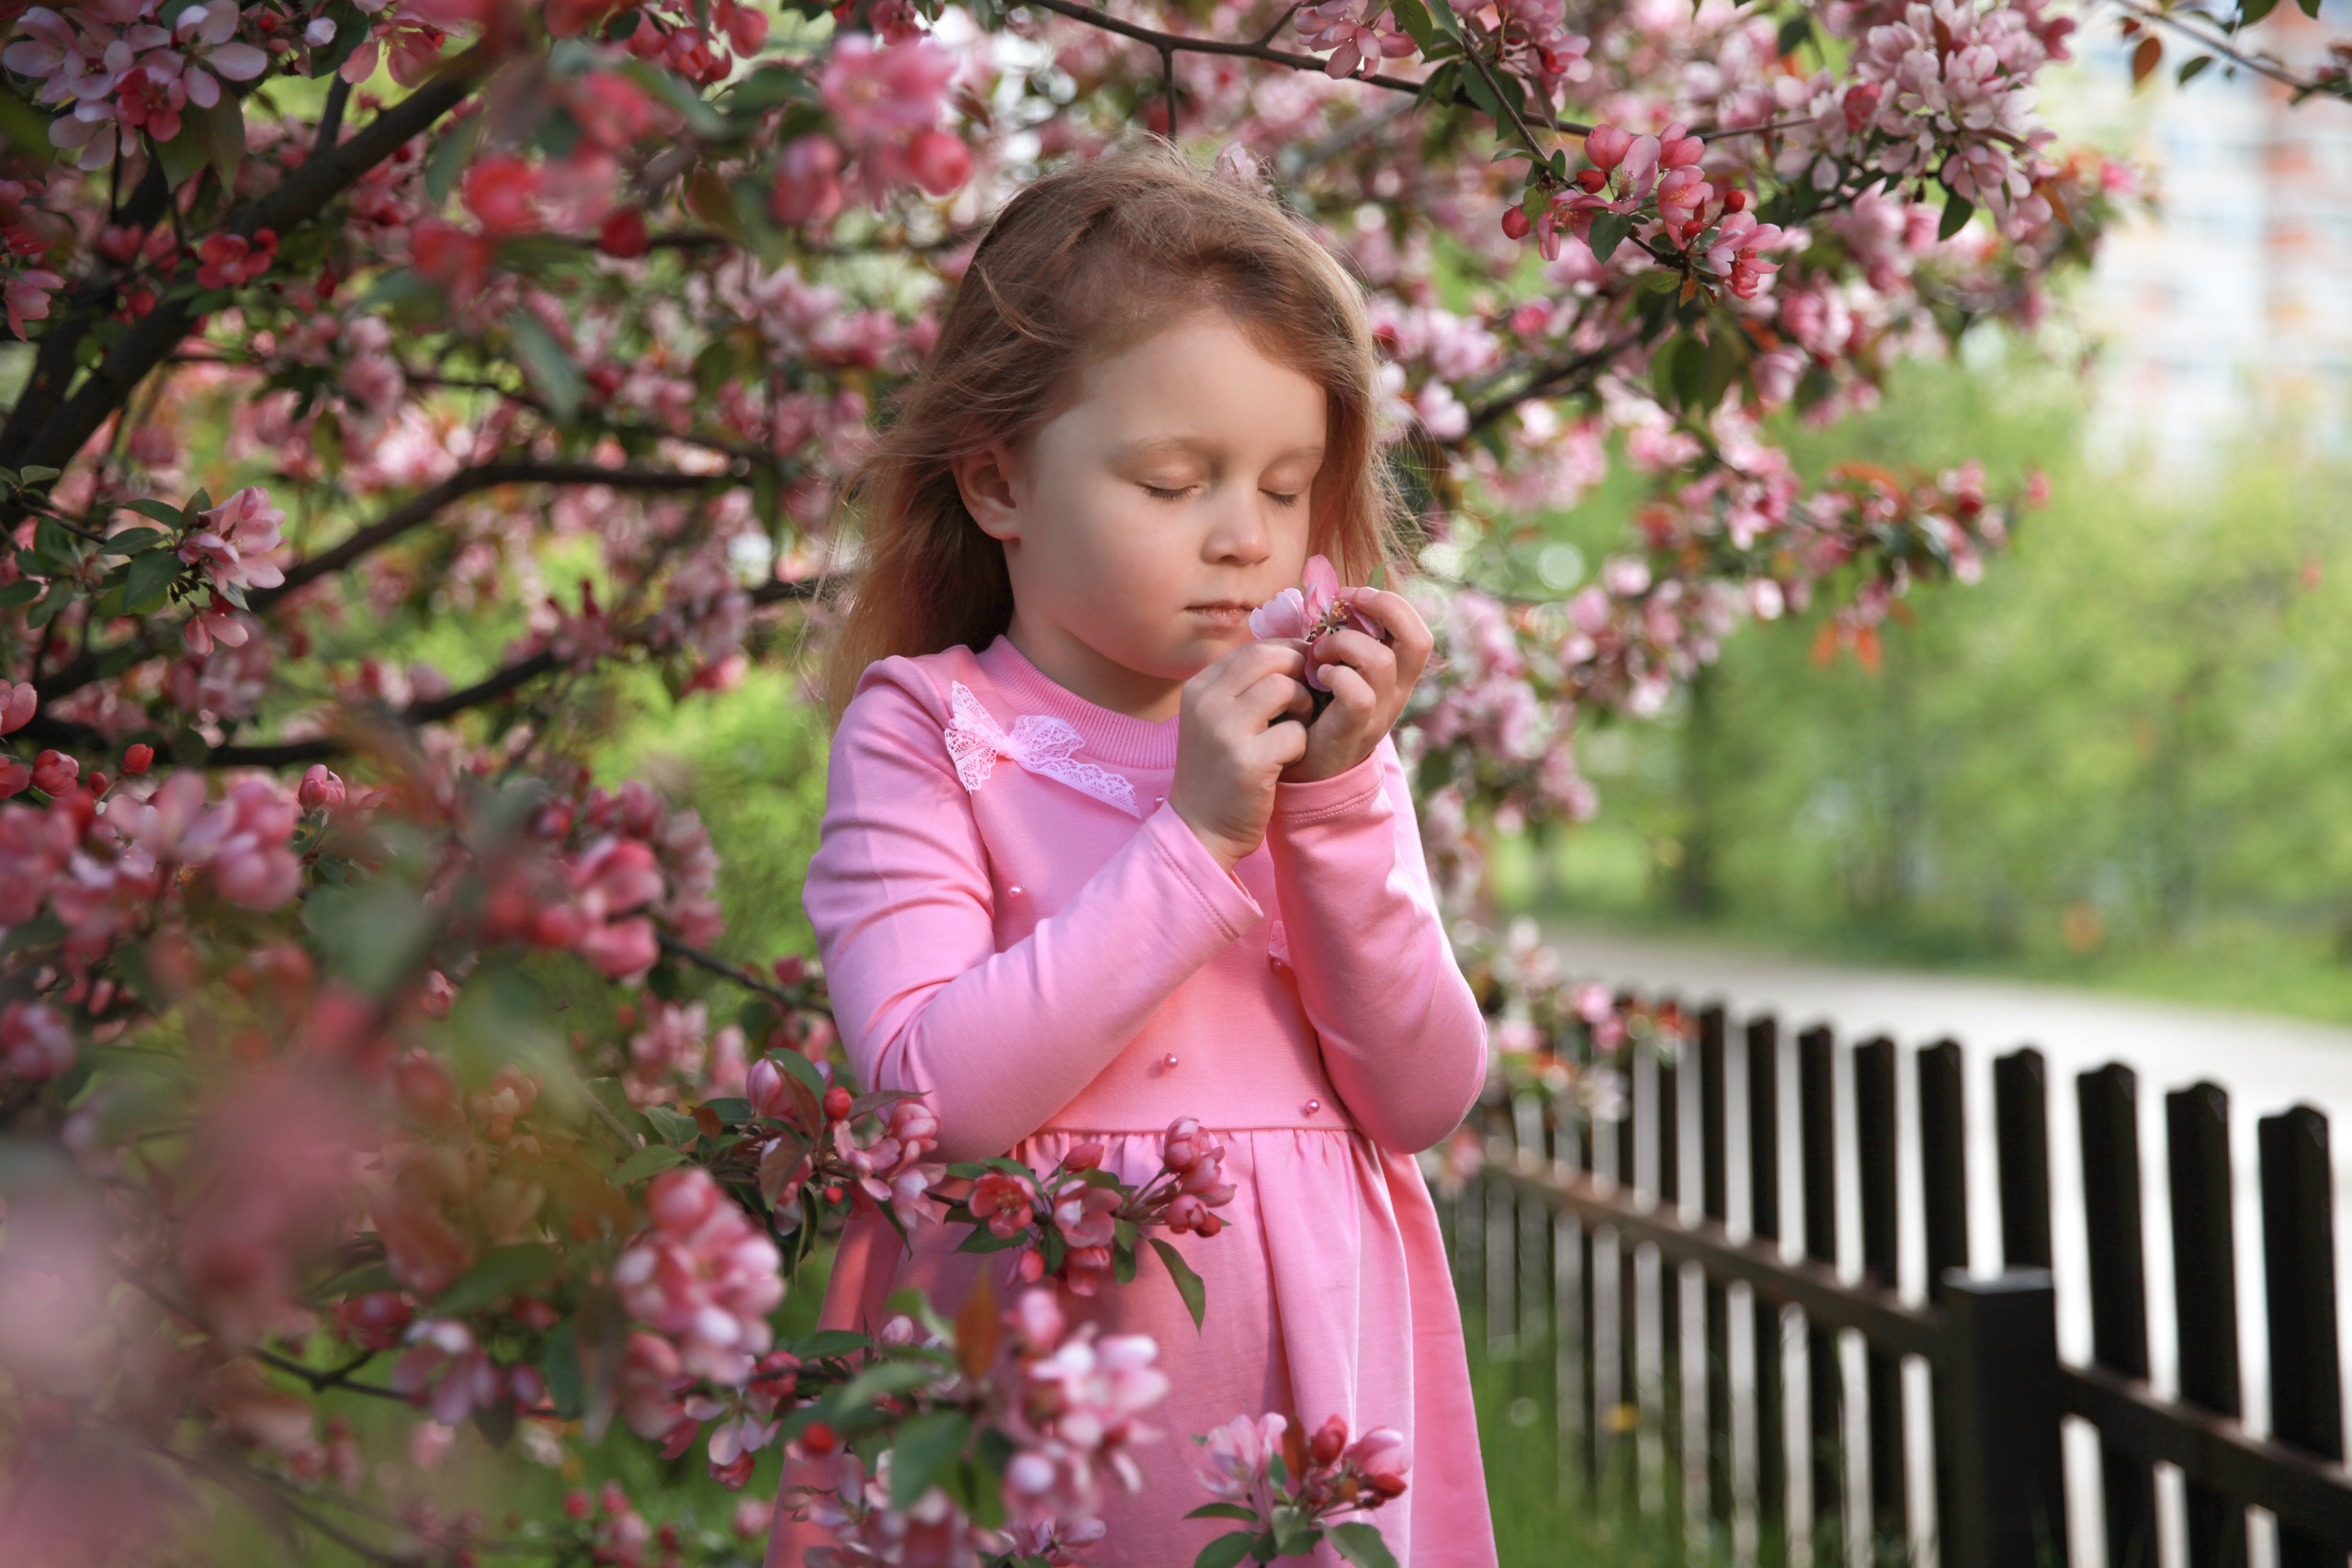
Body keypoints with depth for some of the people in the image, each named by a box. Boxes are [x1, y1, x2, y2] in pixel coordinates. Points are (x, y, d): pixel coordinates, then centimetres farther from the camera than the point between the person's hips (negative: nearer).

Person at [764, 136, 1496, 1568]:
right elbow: (931, 1094, -19)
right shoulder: (922, 732, -7)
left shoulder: (1317, 736, 4)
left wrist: (1339, 801, -14)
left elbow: (1426, 1099, -3)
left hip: (1307, 1350, 3)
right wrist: (1196, 838, -20)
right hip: (1034, 1381, -3)